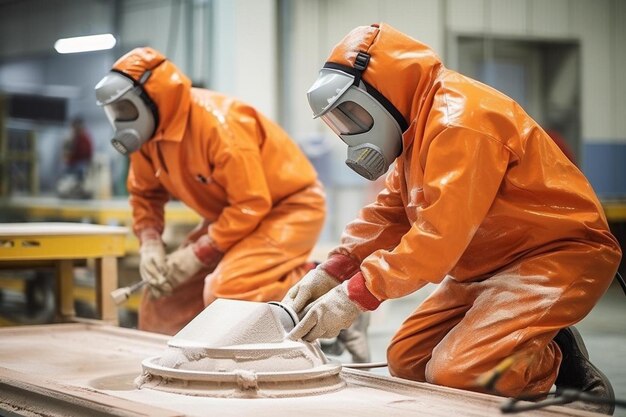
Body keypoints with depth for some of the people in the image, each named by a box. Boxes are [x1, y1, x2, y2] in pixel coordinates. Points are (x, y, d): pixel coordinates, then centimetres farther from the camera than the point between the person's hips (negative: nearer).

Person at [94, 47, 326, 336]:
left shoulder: (217, 123, -31)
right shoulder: (147, 131, -5)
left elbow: (251, 204, -29)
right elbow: (145, 193, 8)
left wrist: (197, 255, -26)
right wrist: (149, 244, -11)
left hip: (290, 207, -8)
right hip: (231, 213, 9)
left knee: (225, 292, -29)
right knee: (164, 295, 1)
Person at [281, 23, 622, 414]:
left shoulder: (459, 119, -23)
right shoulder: (420, 125, 9)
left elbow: (440, 234, -29)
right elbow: (390, 214, 9)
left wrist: (355, 294, -29)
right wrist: (331, 272, -5)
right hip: (493, 262, 10)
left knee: (457, 374, -25)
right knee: (407, 359, 7)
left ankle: (565, 368, 2)